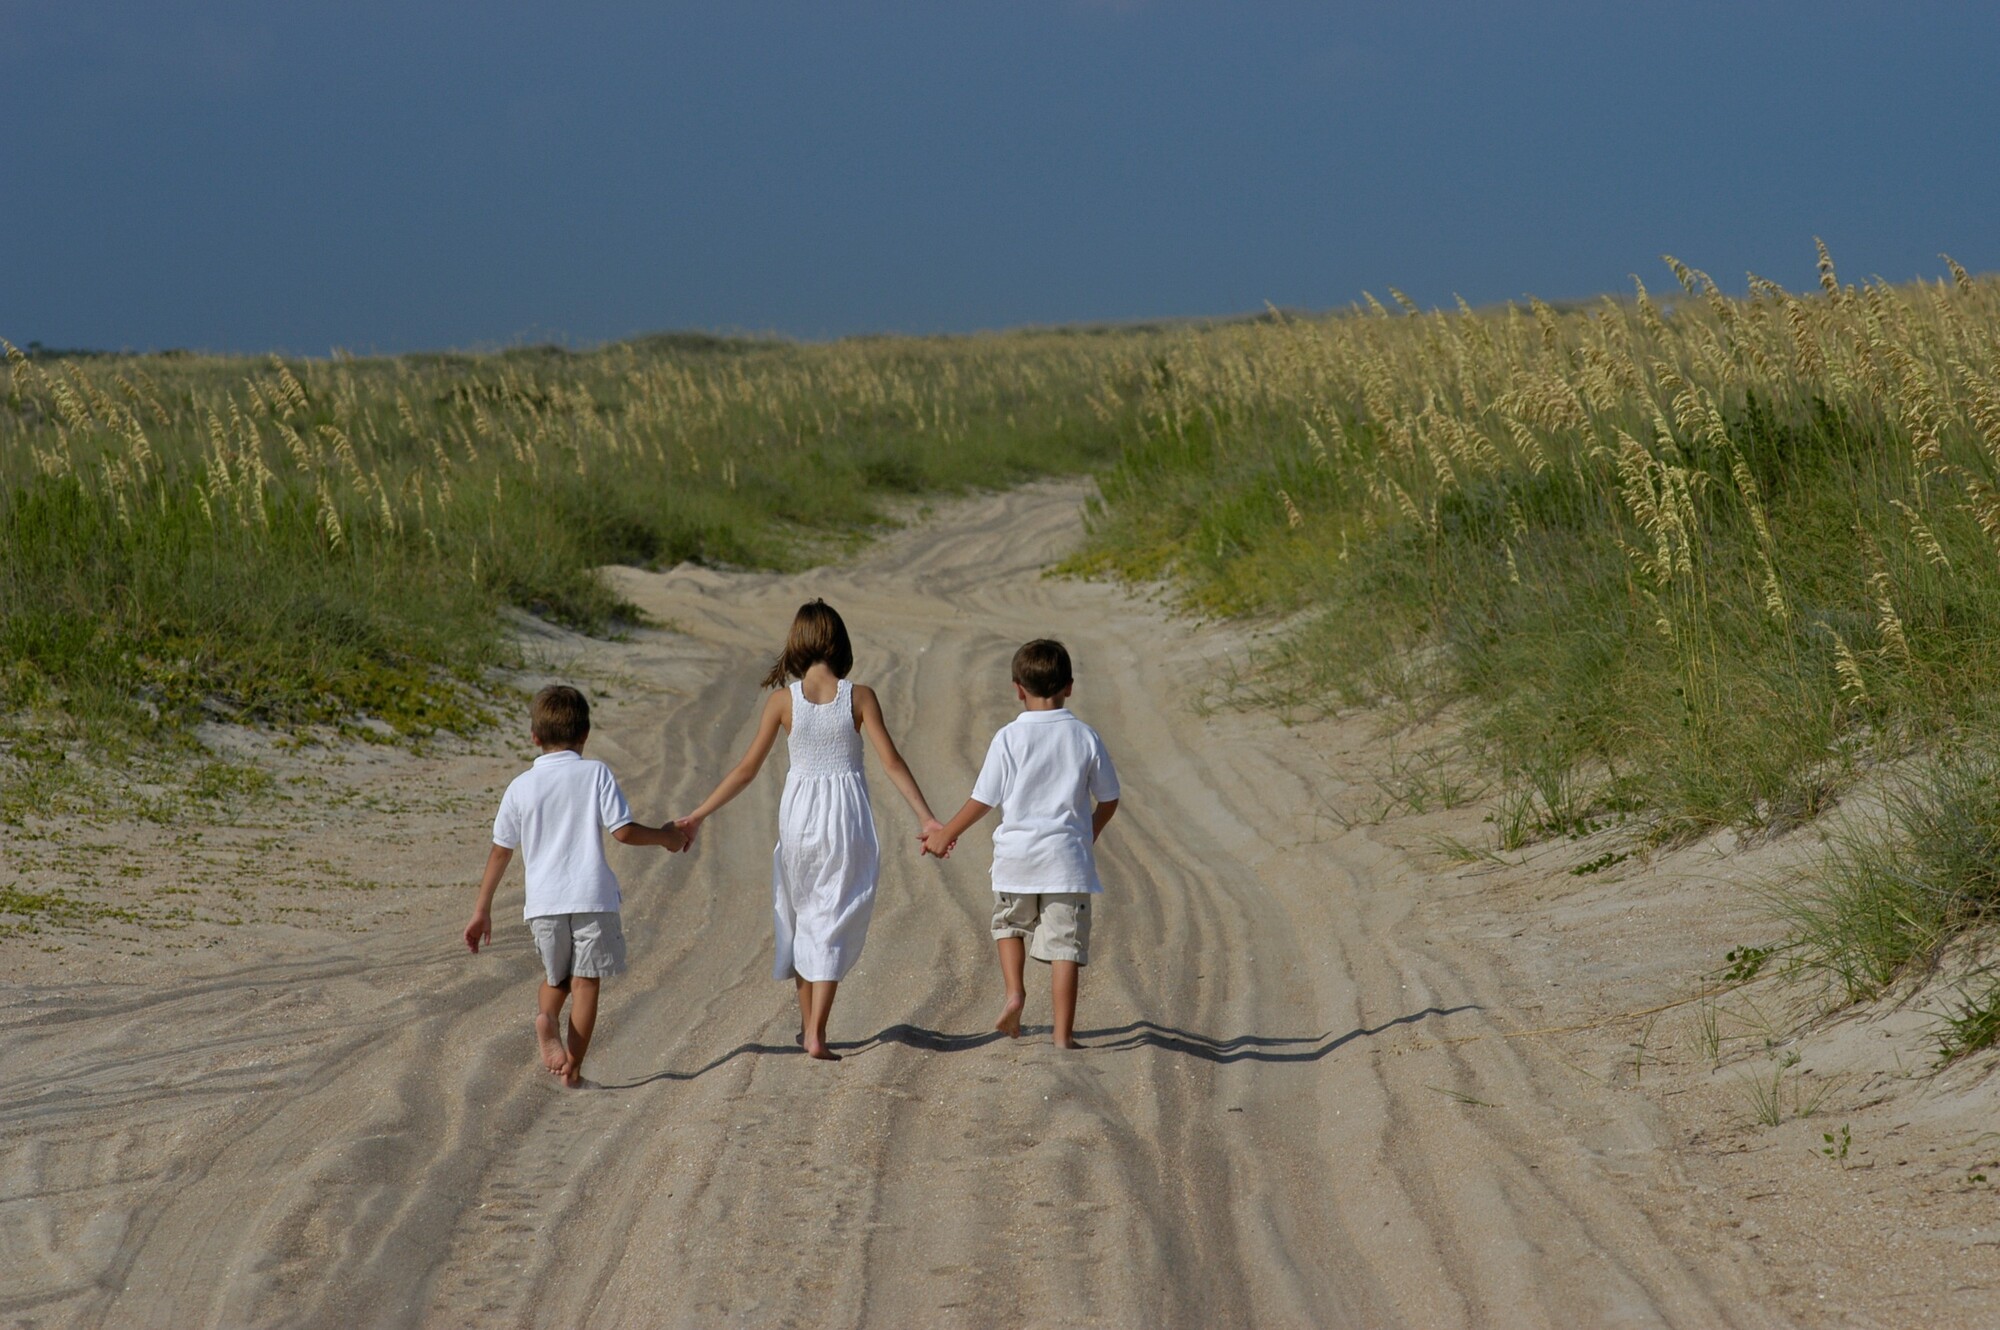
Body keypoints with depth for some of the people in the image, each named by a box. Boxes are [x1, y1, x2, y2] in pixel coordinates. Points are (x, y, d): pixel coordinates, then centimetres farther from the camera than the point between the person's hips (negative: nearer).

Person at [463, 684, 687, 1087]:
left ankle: (546, 1018, -11)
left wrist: (482, 910, 14)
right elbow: (622, 831, -6)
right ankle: (573, 1066, 0)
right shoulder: (596, 774, -1)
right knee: (585, 982, 4)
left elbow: (501, 851, 8)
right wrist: (665, 836, 12)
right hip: (592, 895, -2)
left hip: (543, 902, 2)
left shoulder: (520, 787, 4)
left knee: (556, 978, 19)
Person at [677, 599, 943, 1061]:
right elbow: (891, 762, -9)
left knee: (802, 917, 18)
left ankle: (808, 1026, 27)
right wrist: (927, 818, -5)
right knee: (833, 923, 3)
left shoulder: (783, 699, -5)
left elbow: (748, 768, -3)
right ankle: (817, 1035, -5)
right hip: (847, 815, -1)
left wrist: (698, 815, 5)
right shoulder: (858, 696, -6)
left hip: (798, 814, 1)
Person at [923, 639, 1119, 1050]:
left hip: (1017, 853, 0)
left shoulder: (1009, 738, -6)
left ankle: (1014, 991, 5)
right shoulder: (1085, 737, -1)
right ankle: (1063, 1034, -1)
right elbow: (1108, 800, 8)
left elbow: (984, 800, -3)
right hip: (1067, 856, 0)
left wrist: (946, 834, 12)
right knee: (1065, 941, 2)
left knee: (1010, 923, 25)